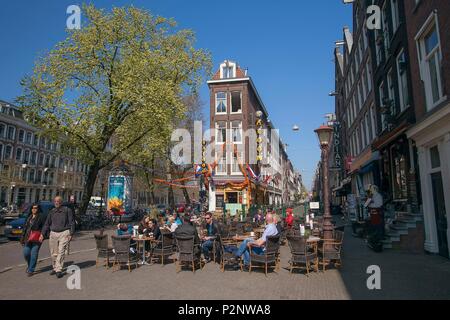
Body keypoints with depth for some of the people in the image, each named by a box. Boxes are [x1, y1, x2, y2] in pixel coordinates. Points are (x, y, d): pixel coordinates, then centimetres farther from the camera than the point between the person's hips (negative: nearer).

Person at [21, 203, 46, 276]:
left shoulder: (41, 217, -3)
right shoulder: (29, 217, 16)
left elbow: (44, 227, -6)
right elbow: (25, 227, 20)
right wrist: (22, 237, 17)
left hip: (37, 238, -6)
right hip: (28, 238, 6)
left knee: (34, 254, -3)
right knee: (26, 253, 4)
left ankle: (31, 270, 8)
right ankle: (29, 265, 31)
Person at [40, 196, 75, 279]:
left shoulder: (67, 210, 0)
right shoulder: (52, 212, 13)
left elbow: (72, 222, 0)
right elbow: (47, 224, 18)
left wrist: (71, 234, -7)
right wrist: (43, 234, 10)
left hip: (64, 233, -4)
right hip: (53, 233, 4)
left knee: (61, 252, -9)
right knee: (54, 253, 7)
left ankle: (59, 270, -6)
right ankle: (55, 268, 23)